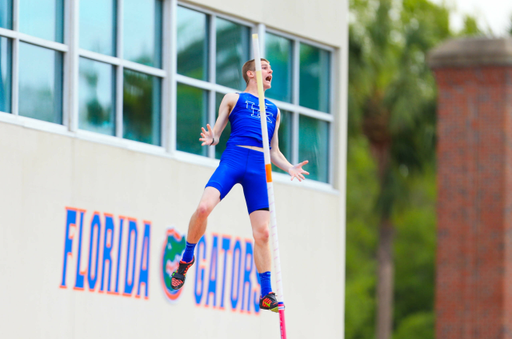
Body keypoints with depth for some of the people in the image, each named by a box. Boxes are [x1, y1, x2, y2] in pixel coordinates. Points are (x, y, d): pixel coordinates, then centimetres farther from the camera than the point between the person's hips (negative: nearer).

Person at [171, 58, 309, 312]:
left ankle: (266, 294, 0)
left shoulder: (274, 110, 30)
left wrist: (289, 167, 9)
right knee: (204, 207, -26)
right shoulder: (233, 99, 19)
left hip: (259, 169, 3)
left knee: (262, 233, -6)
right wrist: (211, 139, -11)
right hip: (233, 159, -3)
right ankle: (187, 257, -1)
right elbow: (216, 133, 14)